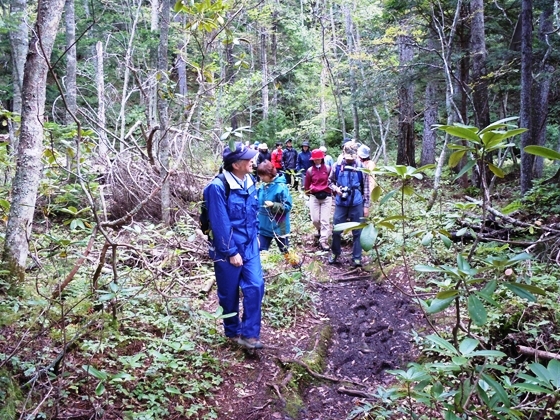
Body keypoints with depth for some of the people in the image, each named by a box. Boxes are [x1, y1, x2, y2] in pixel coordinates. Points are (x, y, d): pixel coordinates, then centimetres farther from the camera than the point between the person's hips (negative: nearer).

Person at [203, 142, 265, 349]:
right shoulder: (218, 187, -22)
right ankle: (233, 332, 30)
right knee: (229, 293, 10)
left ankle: (249, 334, 8)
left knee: (255, 286, -2)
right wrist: (231, 252, -17)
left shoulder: (249, 182, 1)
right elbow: (220, 223, -21)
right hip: (228, 249, -6)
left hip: (250, 246, 6)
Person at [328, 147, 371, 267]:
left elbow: (366, 187, 2)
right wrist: (335, 188, -10)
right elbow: (330, 181, 11)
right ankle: (335, 253, 30)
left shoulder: (361, 167, -4)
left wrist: (366, 205, 1)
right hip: (341, 203, 1)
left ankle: (357, 258, 17)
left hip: (357, 204, -1)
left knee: (357, 232, 6)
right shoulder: (337, 166, -2)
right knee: (336, 230, 8)